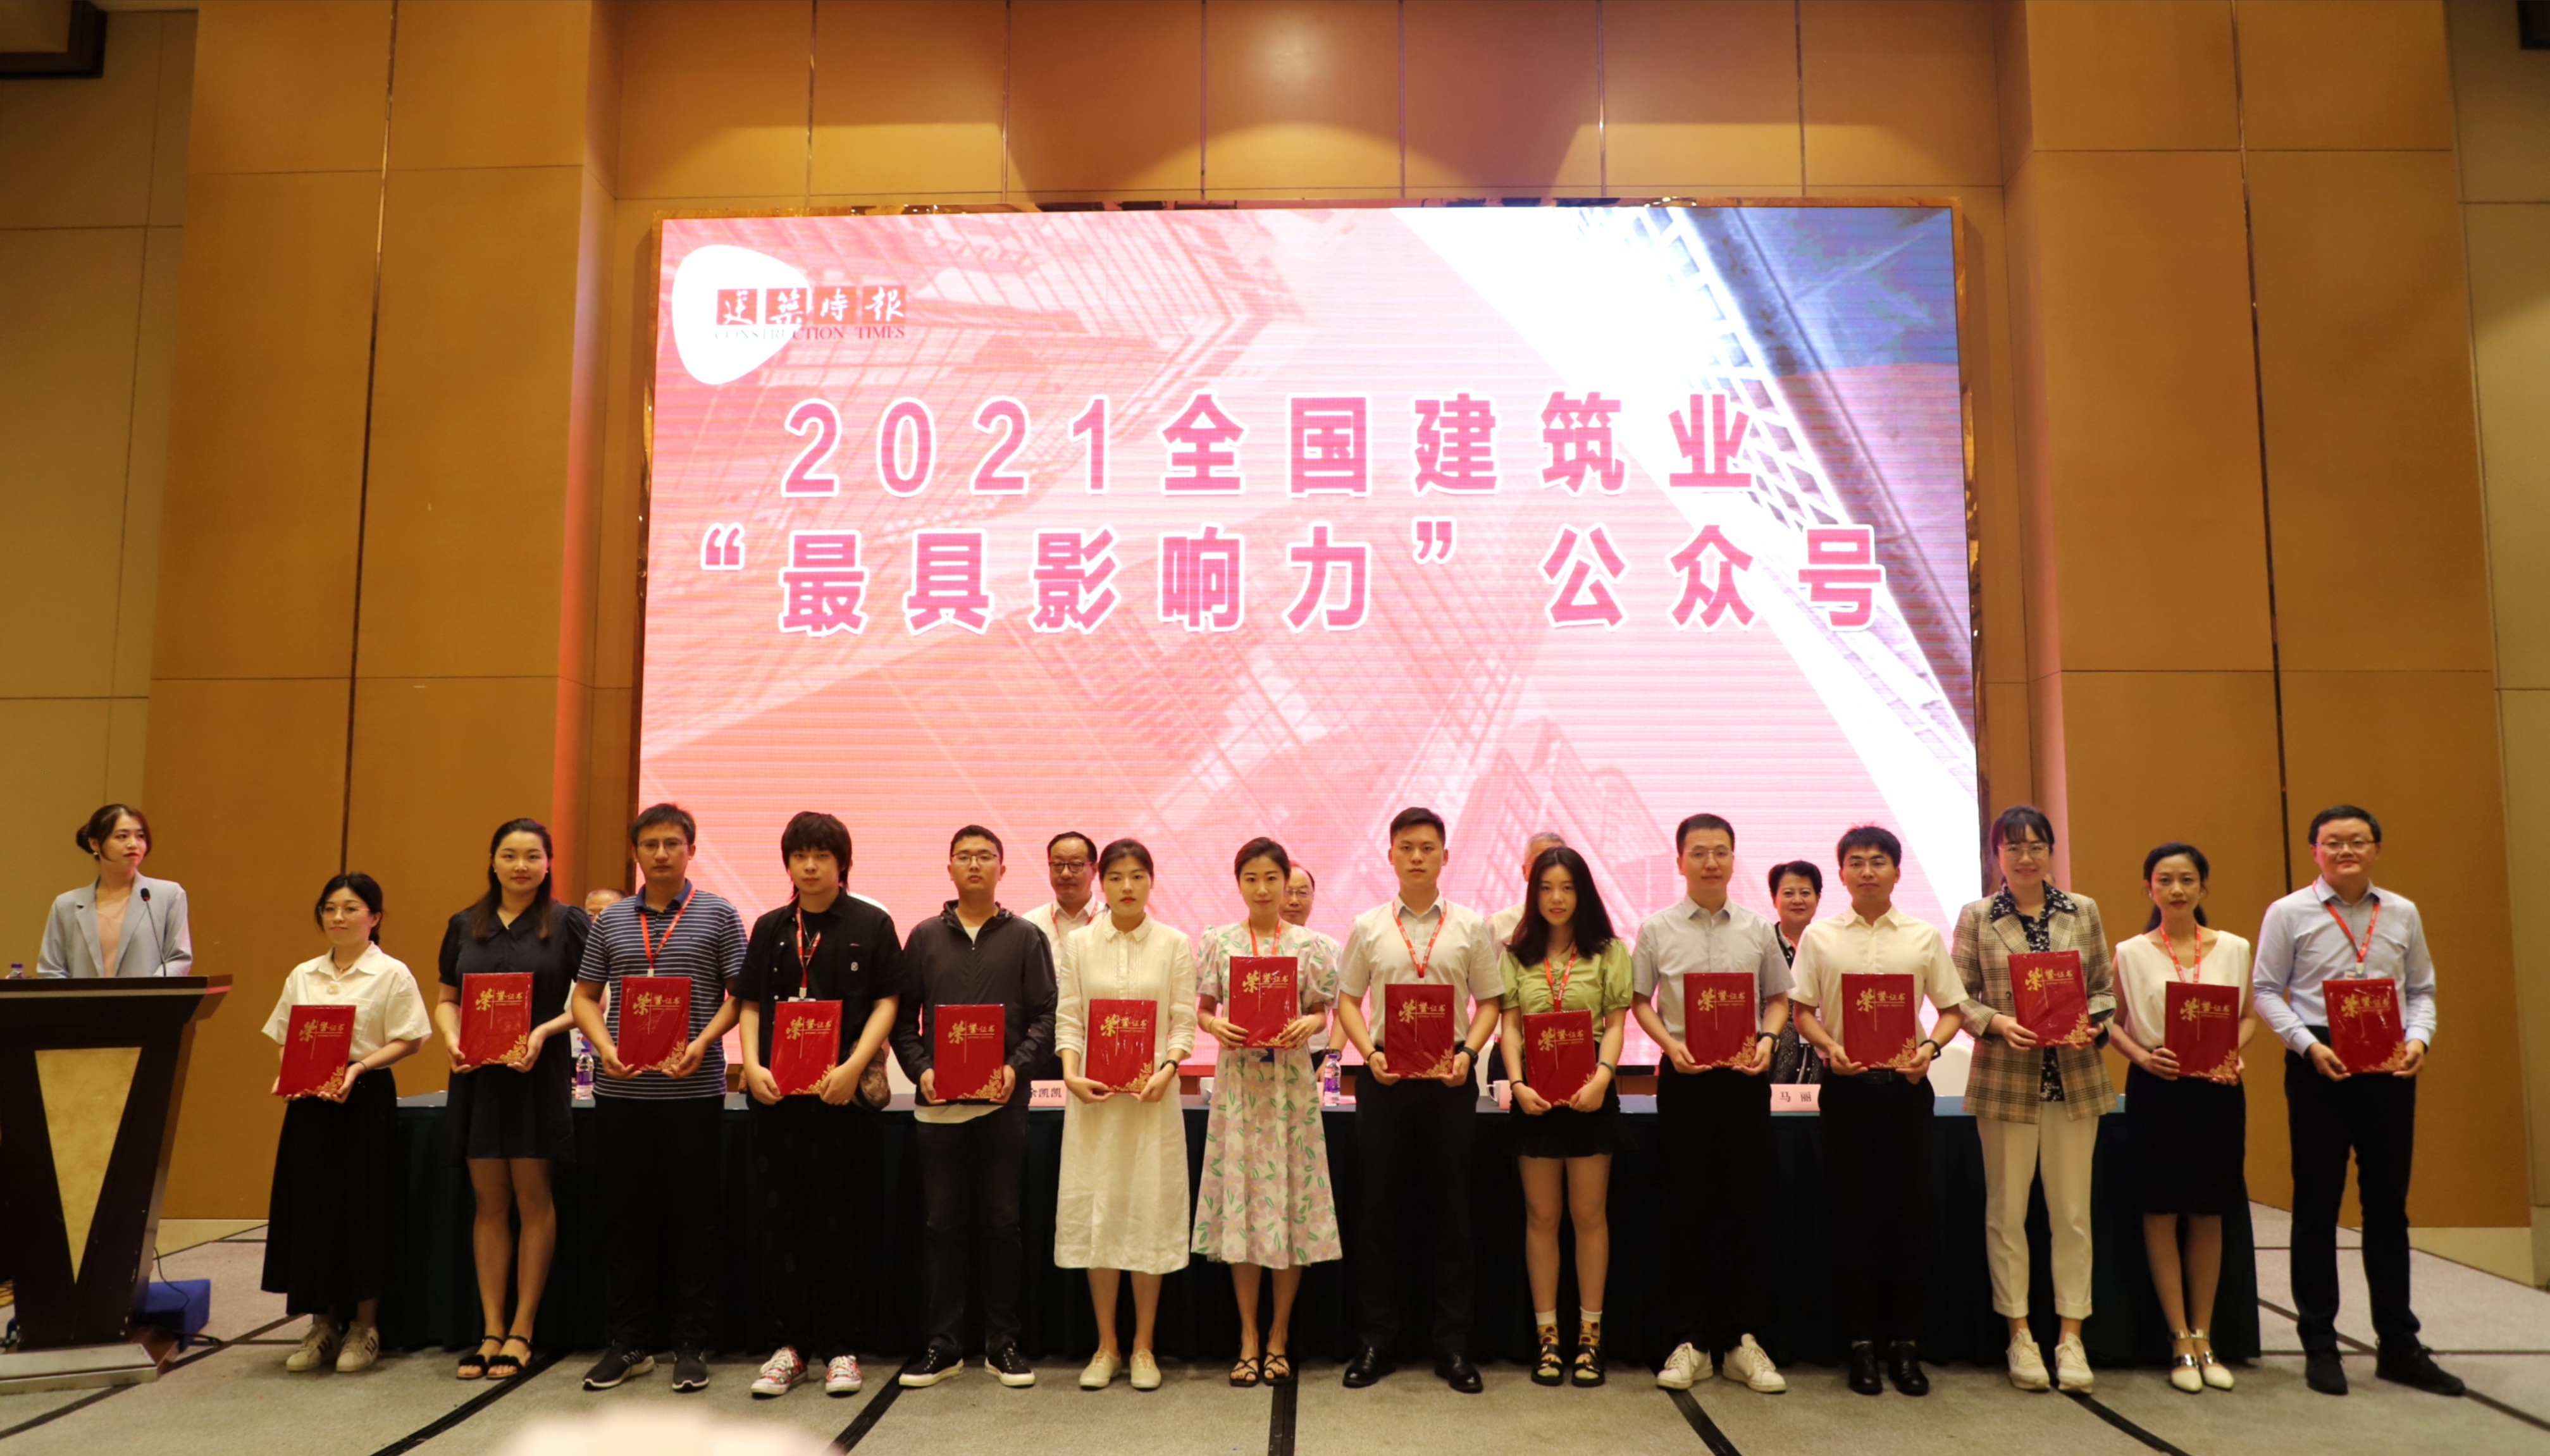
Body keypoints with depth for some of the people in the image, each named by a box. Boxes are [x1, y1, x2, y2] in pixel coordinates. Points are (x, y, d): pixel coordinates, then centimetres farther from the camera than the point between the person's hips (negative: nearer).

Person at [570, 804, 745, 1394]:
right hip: (621, 1091, 3)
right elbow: (585, 996, 13)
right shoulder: (612, 920, 10)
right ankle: (629, 1342, 20)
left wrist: (703, 1043, -16)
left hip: (693, 1089, -3)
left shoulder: (718, 915, 1)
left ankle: (691, 1345, 13)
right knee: (626, 1215, 9)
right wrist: (605, 1047, -5)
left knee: (693, 1216, 2)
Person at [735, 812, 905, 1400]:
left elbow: (887, 1002, -2)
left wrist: (854, 1067, -14)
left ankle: (838, 1347, 14)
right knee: (778, 1219, 5)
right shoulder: (771, 928, 11)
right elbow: (750, 1005, 11)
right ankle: (792, 1345, 16)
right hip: (776, 1090, 3)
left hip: (842, 1091, -3)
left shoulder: (871, 925, 2)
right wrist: (752, 1065, -5)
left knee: (834, 1220, 3)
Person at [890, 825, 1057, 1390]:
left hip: (1002, 1102, -1)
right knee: (944, 1223, 6)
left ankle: (1002, 1343, 14)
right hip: (938, 1102, 1)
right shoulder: (925, 937, 9)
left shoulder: (1026, 938, 5)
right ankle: (943, 1344, 15)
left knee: (1001, 1222, 4)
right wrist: (920, 1069, -8)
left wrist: (1017, 1066, -13)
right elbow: (903, 1016, 8)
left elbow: (1045, 1015, 1)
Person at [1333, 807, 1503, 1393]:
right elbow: (1347, 1000, 8)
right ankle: (1376, 1340, 16)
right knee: (1380, 1208, 5)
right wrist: (1369, 1053, -8)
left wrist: (1468, 1051, -10)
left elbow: (1490, 1000, 6)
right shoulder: (1368, 927, 6)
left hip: (1448, 1079, 0)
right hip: (1384, 1077, 0)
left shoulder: (1471, 927, 5)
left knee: (1451, 1210, 4)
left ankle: (1453, 1345, 15)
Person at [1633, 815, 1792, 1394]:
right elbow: (1639, 1000, 5)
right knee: (1689, 1206, 4)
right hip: (1684, 1075, -1)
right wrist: (1670, 1043, -10)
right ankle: (1689, 1341, 13)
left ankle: (1742, 1339, 16)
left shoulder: (1758, 929, 6)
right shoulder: (1656, 929, 3)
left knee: (1748, 1205, 4)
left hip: (1744, 1076, 1)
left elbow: (1778, 997, 12)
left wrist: (1767, 1037, -6)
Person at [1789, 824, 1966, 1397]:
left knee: (1910, 1210, 3)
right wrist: (1829, 1046, -13)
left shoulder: (1923, 937, 6)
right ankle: (1861, 1342, 13)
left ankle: (1906, 1342, 14)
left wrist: (1930, 1046, -10)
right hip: (1846, 1084, 0)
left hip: (1905, 1085, 1)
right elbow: (1801, 1010, 5)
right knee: (1852, 1211, 3)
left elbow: (1952, 1009, 8)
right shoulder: (1819, 937, 5)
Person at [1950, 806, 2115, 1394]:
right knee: (2007, 1211, 5)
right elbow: (1959, 996, 1)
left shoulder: (2083, 911, 8)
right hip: (2005, 1081, -1)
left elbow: (2105, 988, 10)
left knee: (2073, 1212, 6)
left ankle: (2071, 1337, 16)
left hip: (2075, 1080, 2)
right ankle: (2020, 1335, 17)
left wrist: (2090, 1022, -9)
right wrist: (1997, 1022, -16)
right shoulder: (1976, 917, 2)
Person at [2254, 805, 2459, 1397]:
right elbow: (2267, 991, -2)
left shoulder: (2402, 913, 8)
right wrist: (2310, 1046, -14)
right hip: (2319, 1066, -3)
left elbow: (2421, 989, 12)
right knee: (2317, 1205, 3)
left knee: (2389, 1203, 11)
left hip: (2389, 1066, 3)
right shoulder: (2289, 914, -2)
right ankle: (2320, 1345, 13)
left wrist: (2419, 1038, -6)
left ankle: (2398, 1345, 23)